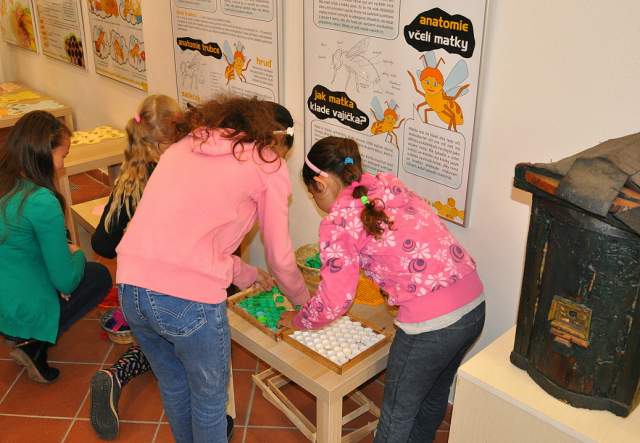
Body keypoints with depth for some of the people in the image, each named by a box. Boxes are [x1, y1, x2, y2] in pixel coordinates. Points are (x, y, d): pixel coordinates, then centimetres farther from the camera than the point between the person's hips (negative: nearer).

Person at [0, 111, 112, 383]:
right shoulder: (42, 202, -26)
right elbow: (66, 281, -18)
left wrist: (65, 252, 3)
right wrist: (76, 254, 3)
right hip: (26, 315, -8)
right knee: (100, 276, 15)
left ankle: (29, 340, 13)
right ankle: (34, 345, 2)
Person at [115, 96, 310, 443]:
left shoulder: (187, 145, 19)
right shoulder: (268, 166, 2)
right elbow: (280, 258, 7)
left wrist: (247, 275, 32)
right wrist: (302, 299, 27)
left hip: (130, 286, 6)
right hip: (189, 298, -6)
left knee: (173, 386, 29)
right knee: (209, 396, 20)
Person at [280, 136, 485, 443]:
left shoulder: (338, 222, -8)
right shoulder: (390, 186, 12)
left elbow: (334, 303, -4)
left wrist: (297, 321, 14)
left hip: (431, 322, -8)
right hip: (474, 303, 8)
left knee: (397, 414, 16)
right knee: (433, 395, 30)